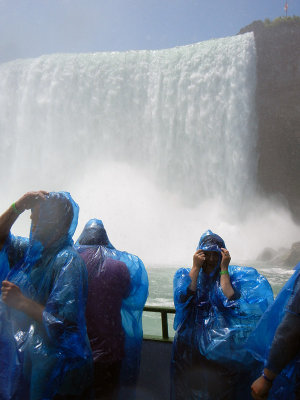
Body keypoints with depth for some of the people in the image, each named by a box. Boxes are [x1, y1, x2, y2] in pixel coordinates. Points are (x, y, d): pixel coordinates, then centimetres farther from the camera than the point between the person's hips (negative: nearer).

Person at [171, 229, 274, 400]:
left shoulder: (230, 275, 1)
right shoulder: (185, 274, 4)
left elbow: (230, 302, -16)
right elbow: (183, 299, -15)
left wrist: (224, 269, -14)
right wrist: (196, 267, -16)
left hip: (220, 346, -1)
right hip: (190, 345, 1)